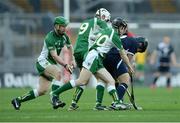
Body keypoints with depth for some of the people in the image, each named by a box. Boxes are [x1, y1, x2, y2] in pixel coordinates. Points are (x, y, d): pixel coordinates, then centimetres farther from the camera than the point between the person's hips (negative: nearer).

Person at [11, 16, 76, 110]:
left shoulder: (64, 36, 3)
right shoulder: (50, 38, -22)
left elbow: (70, 47, 24)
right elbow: (54, 56, -26)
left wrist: (73, 60, 13)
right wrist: (65, 65, -32)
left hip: (51, 63, 8)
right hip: (43, 62, -8)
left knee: (42, 91, 4)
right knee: (58, 73, -36)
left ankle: (18, 100, 16)